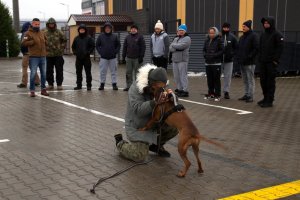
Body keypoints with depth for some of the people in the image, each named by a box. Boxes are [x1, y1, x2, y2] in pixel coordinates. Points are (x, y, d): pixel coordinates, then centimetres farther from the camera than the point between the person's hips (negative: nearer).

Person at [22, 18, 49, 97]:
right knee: (33, 74, -6)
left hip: (43, 56, 6)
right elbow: (23, 43, -11)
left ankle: (43, 89, 20)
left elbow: (46, 41, 28)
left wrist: (44, 42, 7)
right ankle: (32, 90, 2)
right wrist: (33, 41, -16)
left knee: (43, 74, 9)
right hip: (34, 57, -6)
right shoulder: (28, 33, -2)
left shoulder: (42, 33, 15)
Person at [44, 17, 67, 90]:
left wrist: (62, 48, 3)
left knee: (59, 70, 1)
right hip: (48, 54, 2)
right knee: (49, 71, 7)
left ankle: (59, 84, 8)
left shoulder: (59, 32, 1)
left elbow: (64, 40, 11)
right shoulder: (45, 33, 4)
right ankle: (50, 84, 17)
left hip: (58, 54, -2)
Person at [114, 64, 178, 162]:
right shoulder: (136, 88, -26)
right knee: (140, 156, -15)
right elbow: (138, 110, -35)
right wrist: (155, 102, -48)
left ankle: (156, 145, 17)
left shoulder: (160, 87, -9)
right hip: (137, 125, -6)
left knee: (175, 127, -8)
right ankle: (120, 143, 16)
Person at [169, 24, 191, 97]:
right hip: (174, 59, 7)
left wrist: (173, 45, -2)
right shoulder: (176, 38, 19)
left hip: (182, 60, -7)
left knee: (183, 75, -8)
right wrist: (177, 48, -12)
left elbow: (181, 46, -18)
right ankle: (179, 89, 21)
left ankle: (185, 91, -4)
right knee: (176, 76, 10)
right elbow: (170, 48, 7)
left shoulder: (187, 38, -2)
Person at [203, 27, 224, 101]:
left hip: (216, 63, -5)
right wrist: (205, 55, -3)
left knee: (216, 79, -2)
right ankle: (211, 93, 23)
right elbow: (204, 50, 16)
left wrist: (214, 55, -17)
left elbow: (222, 51, -9)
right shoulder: (207, 40, 10)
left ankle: (217, 95, 4)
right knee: (209, 79, 11)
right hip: (208, 63, 5)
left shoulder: (219, 40, -6)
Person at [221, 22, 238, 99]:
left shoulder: (232, 37, 2)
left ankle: (226, 91, 11)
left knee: (228, 76, 3)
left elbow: (236, 48, 7)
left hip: (229, 60, 1)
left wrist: (232, 54, -6)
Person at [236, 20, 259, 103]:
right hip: (242, 62, 8)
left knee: (250, 80, -3)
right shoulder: (242, 37, 16)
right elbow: (239, 48, 21)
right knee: (245, 80, 13)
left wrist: (249, 57, -18)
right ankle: (246, 94, 20)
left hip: (250, 63, -8)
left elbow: (256, 49, -14)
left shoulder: (253, 36, -7)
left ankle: (250, 96, 0)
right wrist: (238, 57, 7)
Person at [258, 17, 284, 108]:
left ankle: (269, 100, 0)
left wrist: (275, 60, -17)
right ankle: (265, 98, 20)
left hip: (271, 62, -7)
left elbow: (280, 48, -11)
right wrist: (260, 58, 10)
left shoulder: (277, 35, -6)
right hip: (262, 62, 7)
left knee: (270, 81, -4)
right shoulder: (263, 35, 15)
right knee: (263, 81, 10)